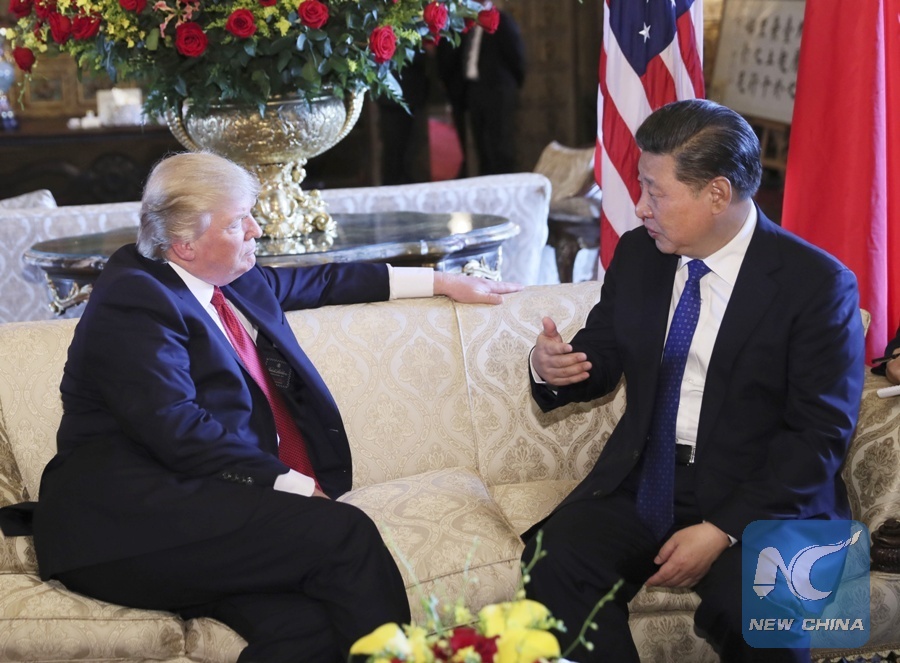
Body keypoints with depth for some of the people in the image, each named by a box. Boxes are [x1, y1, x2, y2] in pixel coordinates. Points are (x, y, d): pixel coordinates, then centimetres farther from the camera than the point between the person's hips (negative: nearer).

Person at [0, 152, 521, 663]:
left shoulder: (238, 282, 20)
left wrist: (441, 282, 39)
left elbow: (321, 282, 35)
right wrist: (295, 484, -16)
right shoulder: (132, 301, -6)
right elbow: (179, 430, -15)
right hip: (132, 522, -7)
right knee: (344, 531, -25)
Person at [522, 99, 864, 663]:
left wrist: (721, 530, -20)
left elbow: (821, 435, -11)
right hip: (645, 481, 4)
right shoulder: (638, 254, 6)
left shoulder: (818, 284, -10)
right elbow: (603, 357, 17)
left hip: (763, 496, -4)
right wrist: (552, 369, -9)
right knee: (554, 564, -23)